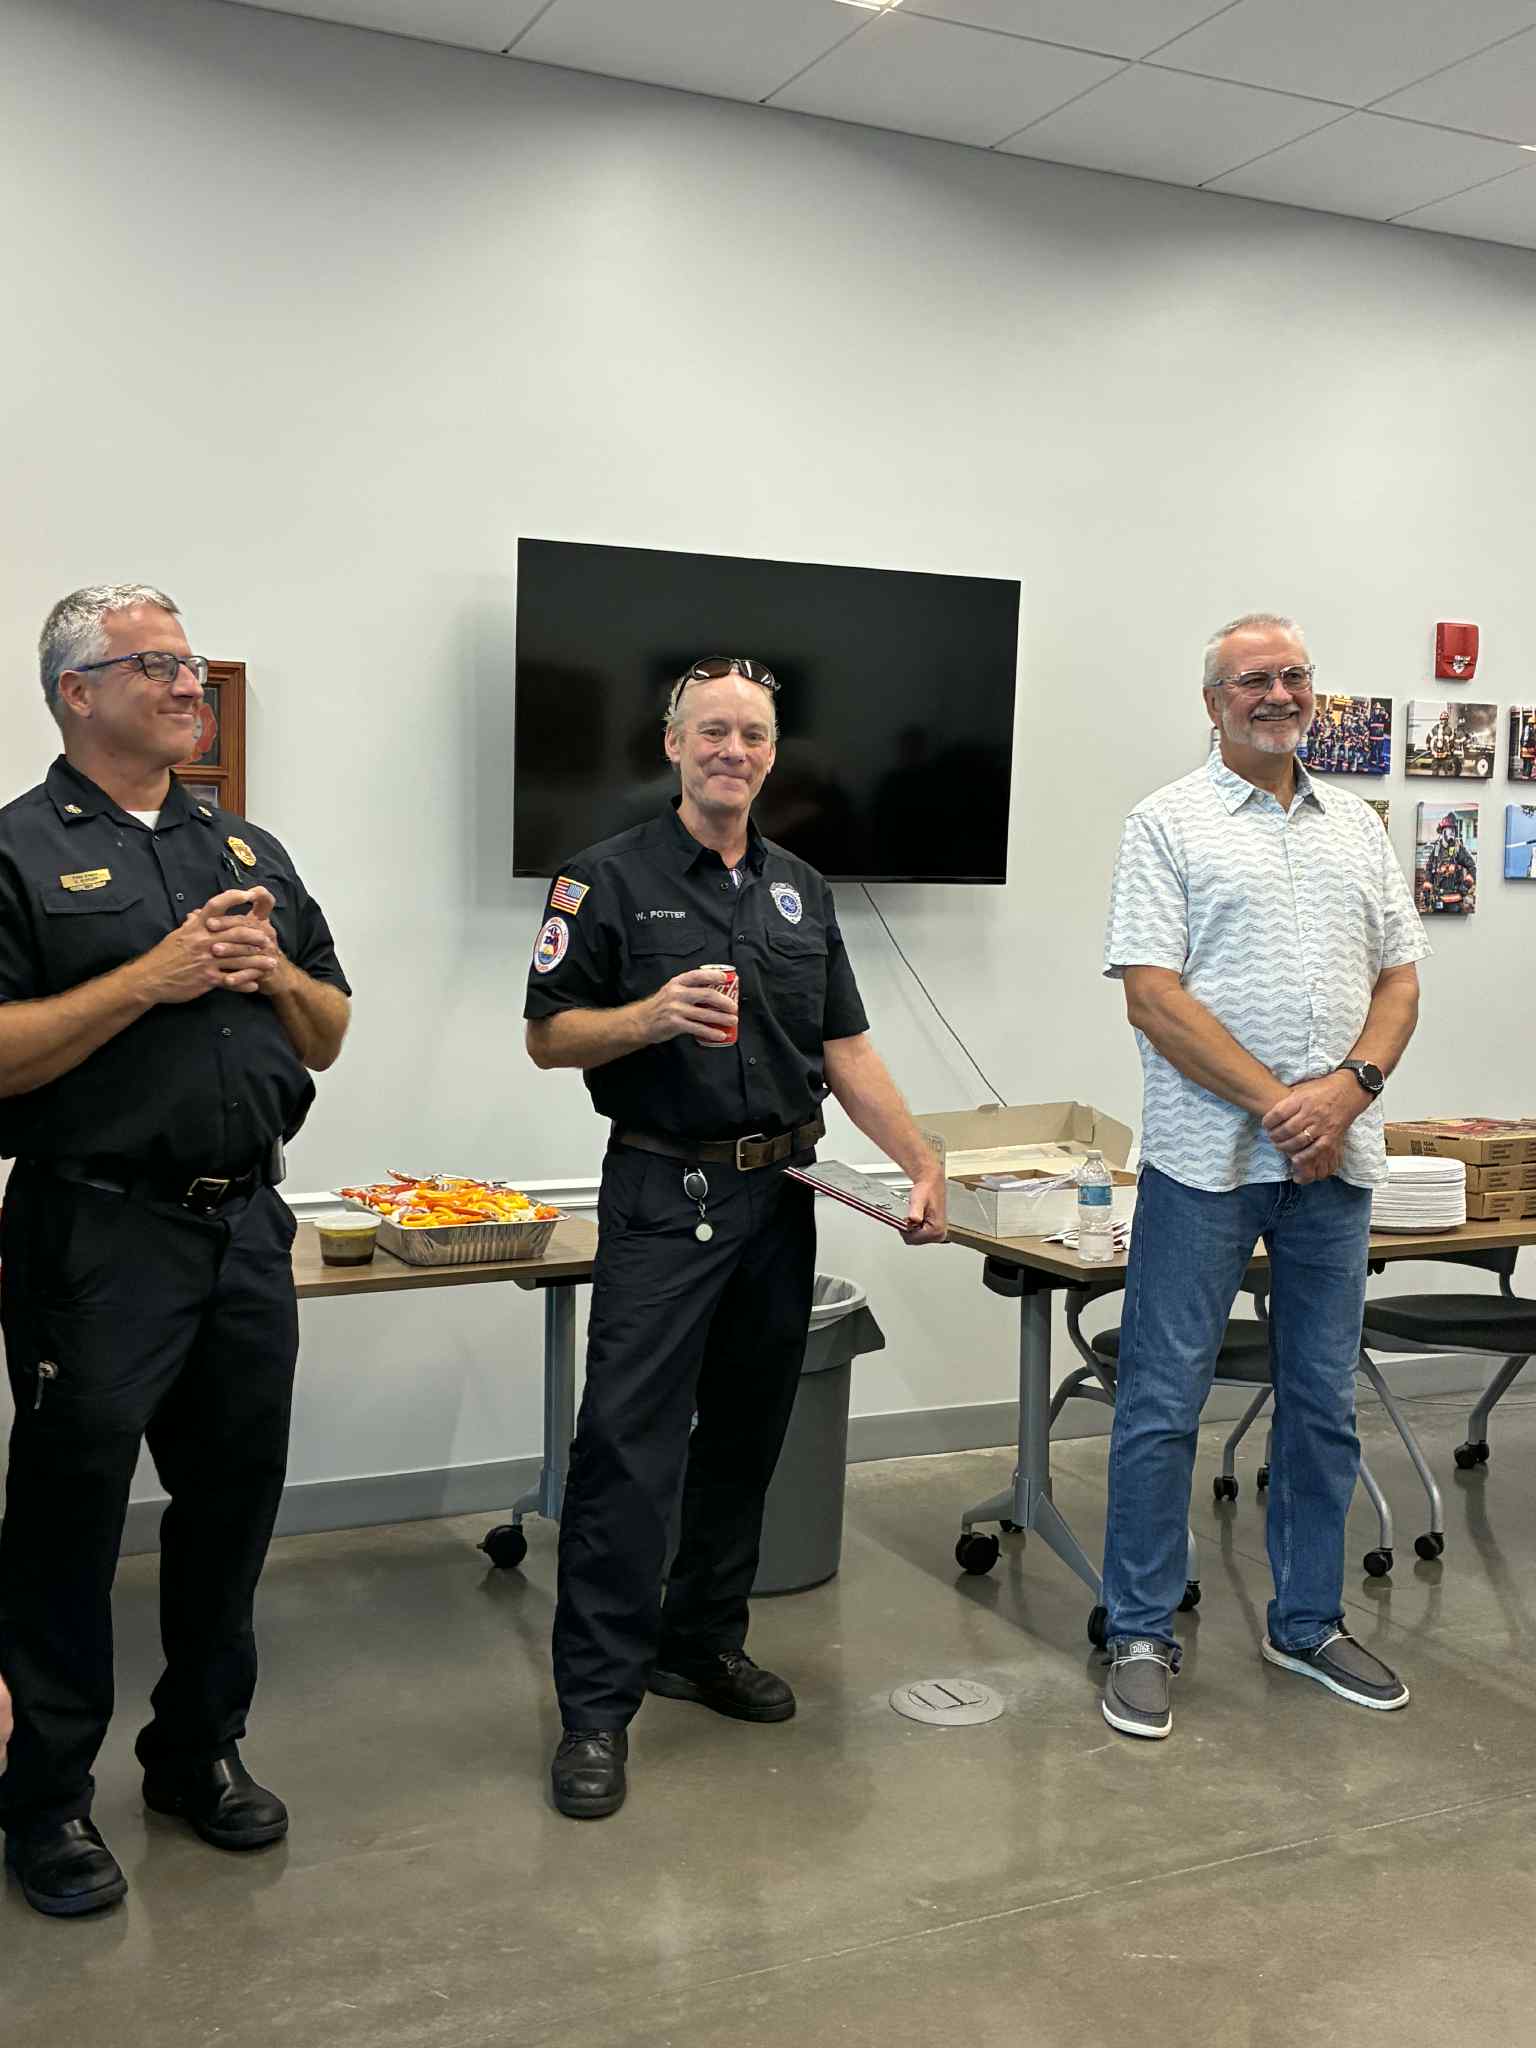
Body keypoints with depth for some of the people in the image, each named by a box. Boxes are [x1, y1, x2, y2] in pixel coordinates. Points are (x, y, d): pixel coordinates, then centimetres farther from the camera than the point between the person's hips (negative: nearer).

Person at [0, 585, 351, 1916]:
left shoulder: (251, 851, 14)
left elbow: (329, 1037, 16)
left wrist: (273, 972, -4)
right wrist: (157, 975, -18)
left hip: (247, 1231, 6)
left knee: (234, 1502, 14)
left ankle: (202, 1748, 33)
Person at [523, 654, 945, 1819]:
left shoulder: (802, 891, 13)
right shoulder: (612, 878, -3)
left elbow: (846, 1049, 13)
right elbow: (549, 1037, -5)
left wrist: (922, 1161, 2)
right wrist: (654, 1015, -22)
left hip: (780, 1198, 6)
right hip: (664, 1198, -6)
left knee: (746, 1438, 13)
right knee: (629, 1451, -8)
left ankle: (703, 1644, 29)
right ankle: (597, 1704, 0)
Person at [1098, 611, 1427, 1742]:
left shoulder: (1357, 827, 14)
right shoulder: (1171, 824, -2)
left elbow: (1400, 977, 11)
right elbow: (1153, 997, -11)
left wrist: (1350, 1088, -8)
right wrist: (1278, 1102, -15)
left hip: (1335, 1158, 5)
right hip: (1206, 1157, -5)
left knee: (1324, 1402, 13)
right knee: (1165, 1402, 1)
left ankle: (1308, 1623, 28)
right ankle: (1142, 1638, 13)